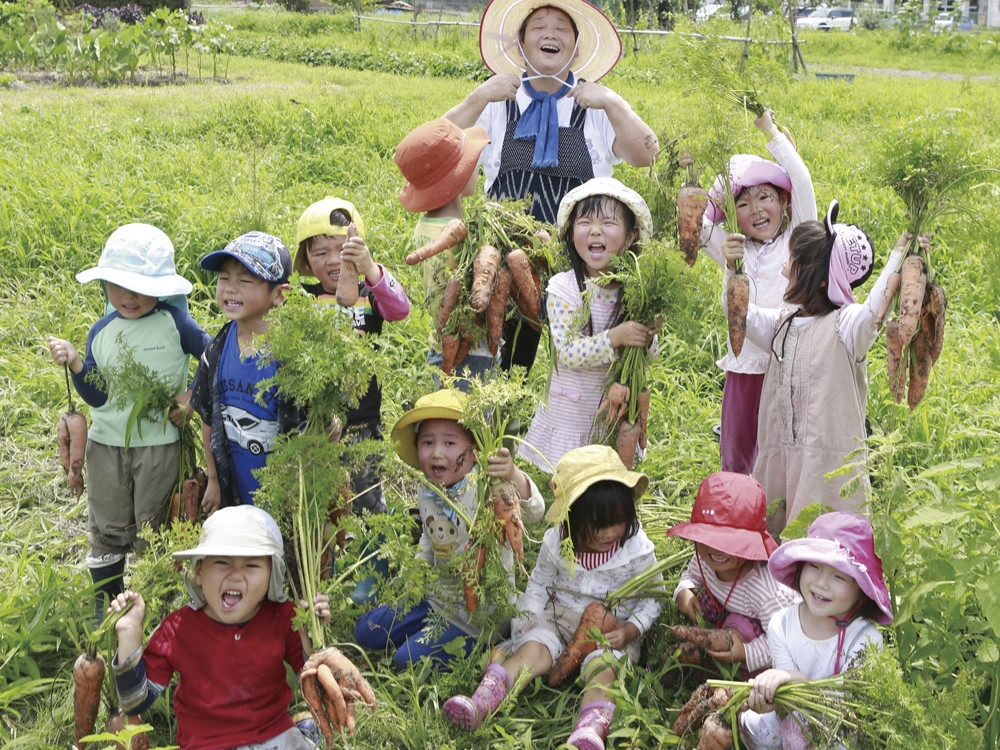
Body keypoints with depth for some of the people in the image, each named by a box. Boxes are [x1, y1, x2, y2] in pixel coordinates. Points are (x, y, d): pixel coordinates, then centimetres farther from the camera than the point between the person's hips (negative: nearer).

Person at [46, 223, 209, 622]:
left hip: (159, 443, -4)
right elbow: (97, 397, 1)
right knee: (107, 530, 13)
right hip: (107, 443, 4)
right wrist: (75, 364, -13)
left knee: (152, 531, 7)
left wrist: (192, 397, -8)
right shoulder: (100, 333, 2)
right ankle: (105, 606, 28)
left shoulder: (173, 323, -9)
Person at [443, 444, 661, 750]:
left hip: (613, 630, -2)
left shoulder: (637, 550, -9)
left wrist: (628, 631, -17)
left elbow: (650, 600, -1)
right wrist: (528, 618, -7)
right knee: (533, 648, -24)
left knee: (602, 664, -31)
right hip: (559, 618, 3)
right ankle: (481, 703, -41)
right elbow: (538, 584, 10)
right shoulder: (556, 544, -3)